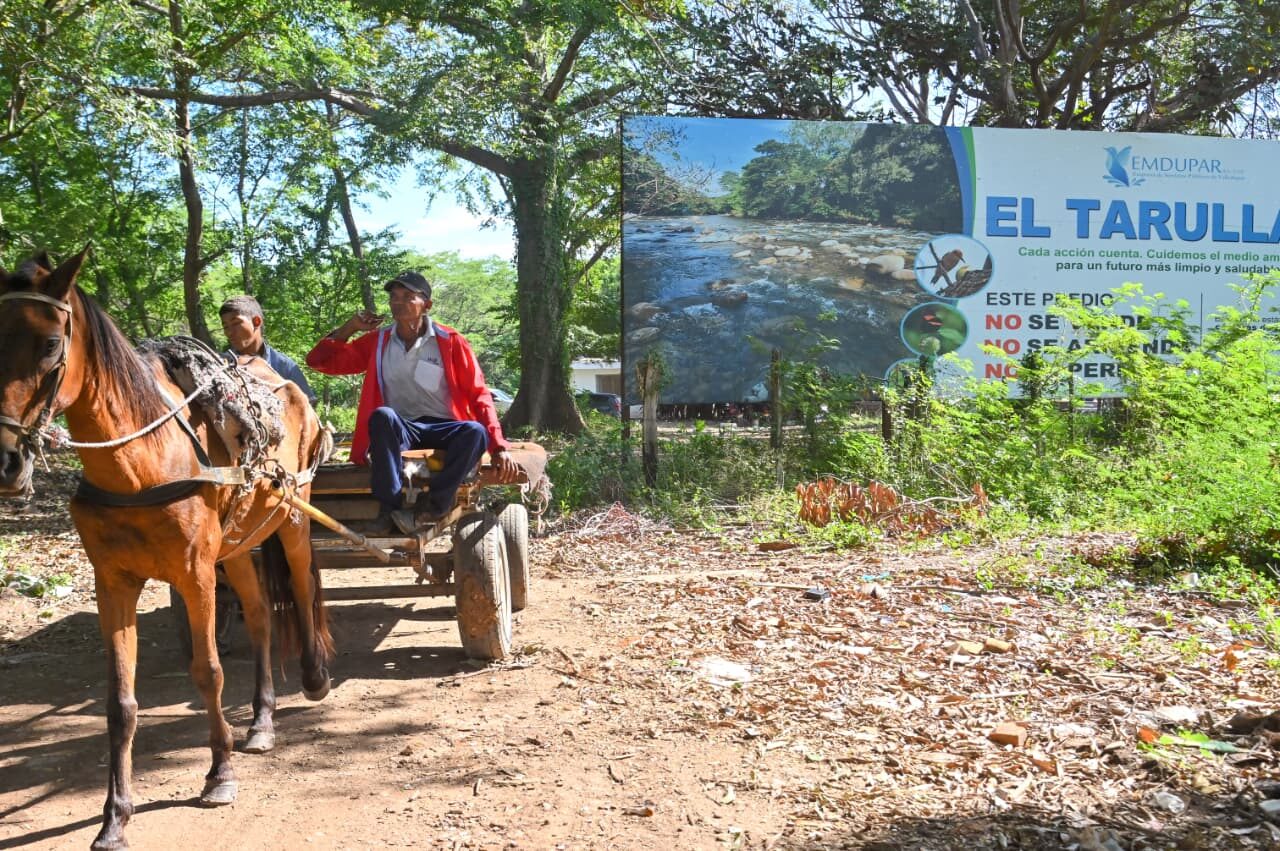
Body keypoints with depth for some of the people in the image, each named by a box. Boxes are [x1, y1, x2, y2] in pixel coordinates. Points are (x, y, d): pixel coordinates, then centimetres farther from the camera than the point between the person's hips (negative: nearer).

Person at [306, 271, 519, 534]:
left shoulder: (451, 342, 1)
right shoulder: (377, 342, 9)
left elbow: (479, 396, -1)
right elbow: (319, 361, 14)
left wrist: (498, 447, -11)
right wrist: (351, 326, 4)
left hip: (443, 429, -1)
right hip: (398, 432, 1)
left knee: (475, 432, -33)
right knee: (383, 416, -34)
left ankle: (429, 509, -35)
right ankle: (390, 509, -35)